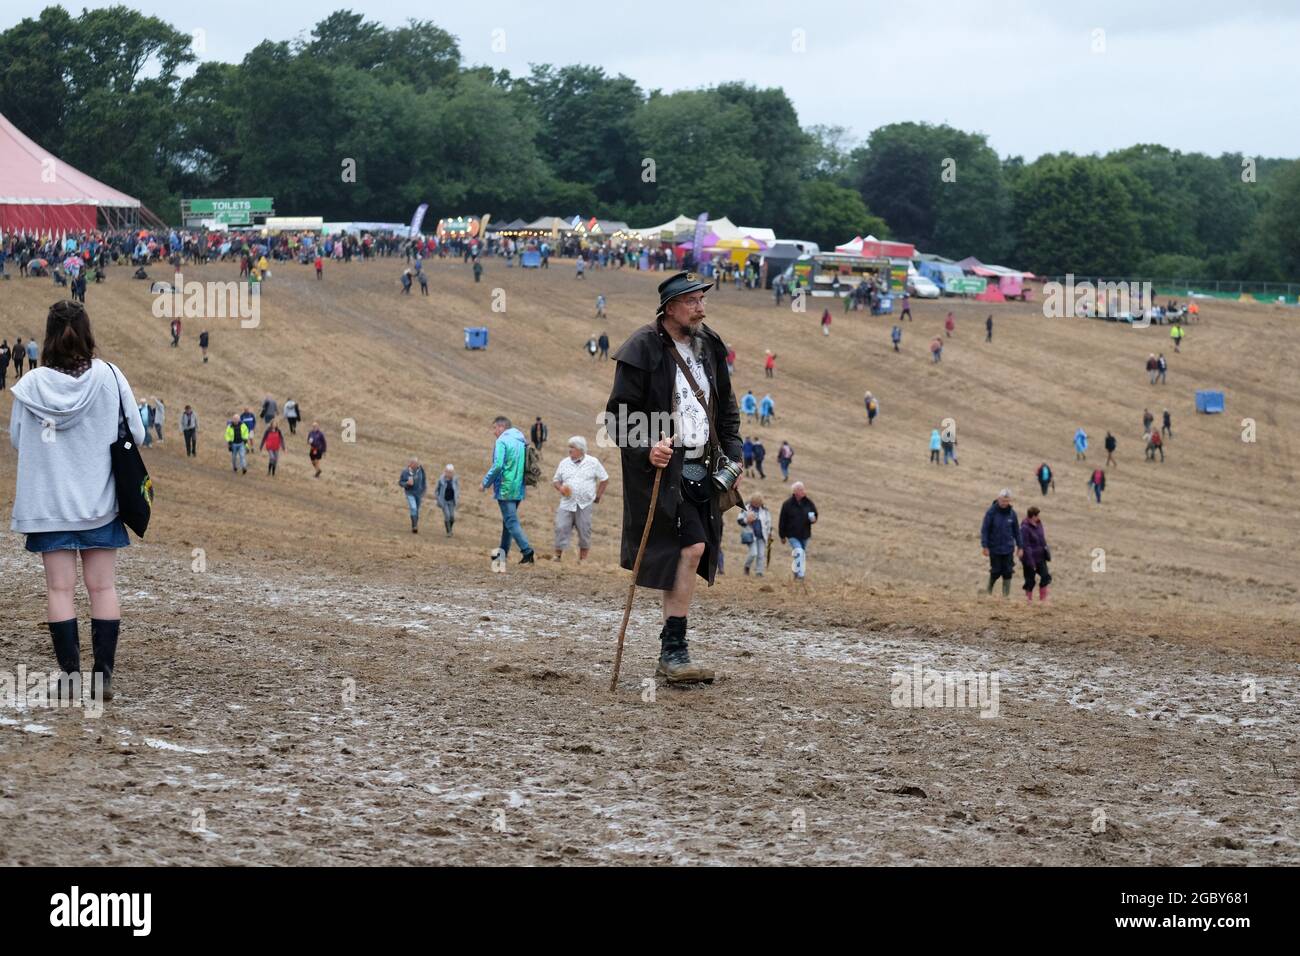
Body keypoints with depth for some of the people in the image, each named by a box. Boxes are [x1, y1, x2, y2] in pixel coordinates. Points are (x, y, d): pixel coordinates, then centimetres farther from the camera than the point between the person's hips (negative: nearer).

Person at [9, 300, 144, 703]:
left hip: (48, 502, 0)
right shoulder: (109, 378, -9)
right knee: (102, 587, 7)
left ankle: (70, 677, 3)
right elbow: (137, 433, -2)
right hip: (99, 501, 1)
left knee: (60, 589, 4)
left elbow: (16, 439, 3)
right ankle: (103, 675, 5)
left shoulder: (31, 385, -9)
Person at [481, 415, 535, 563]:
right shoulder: (521, 441, 13)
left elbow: (497, 466, -20)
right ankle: (504, 552, 23)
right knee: (508, 520, 18)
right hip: (519, 490, 8)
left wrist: (485, 483, -8)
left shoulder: (502, 441, -11)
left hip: (505, 489, -8)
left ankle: (527, 551, -21)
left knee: (511, 521, -9)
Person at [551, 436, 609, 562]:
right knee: (561, 528, -9)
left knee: (584, 532, 0)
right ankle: (558, 555, -3)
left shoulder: (593, 463, 3)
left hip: (585, 505, -2)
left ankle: (583, 558, 8)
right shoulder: (564, 463, 10)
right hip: (567, 503, 2)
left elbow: (604, 479, 10)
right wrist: (560, 488, -6)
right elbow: (556, 480, 16)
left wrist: (598, 496, 6)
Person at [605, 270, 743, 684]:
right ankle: (674, 652, -13)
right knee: (691, 547, -18)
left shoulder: (708, 346, 12)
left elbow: (726, 408, 23)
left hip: (701, 471, 7)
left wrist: (734, 459, 13)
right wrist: (645, 449, -23)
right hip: (662, 470, -7)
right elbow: (619, 413, -8)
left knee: (689, 556, 6)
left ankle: (672, 654, 15)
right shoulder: (644, 349, -9)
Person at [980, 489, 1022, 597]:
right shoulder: (991, 512, -9)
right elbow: (984, 530, -8)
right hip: (994, 548, -3)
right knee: (996, 572, 2)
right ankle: (989, 590, 23)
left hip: (1008, 549, 3)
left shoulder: (1011, 513, 1)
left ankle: (1006, 594, 9)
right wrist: (985, 546, -13)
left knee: (1007, 572, 1)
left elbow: (1016, 530, 10)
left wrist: (1019, 546, 9)